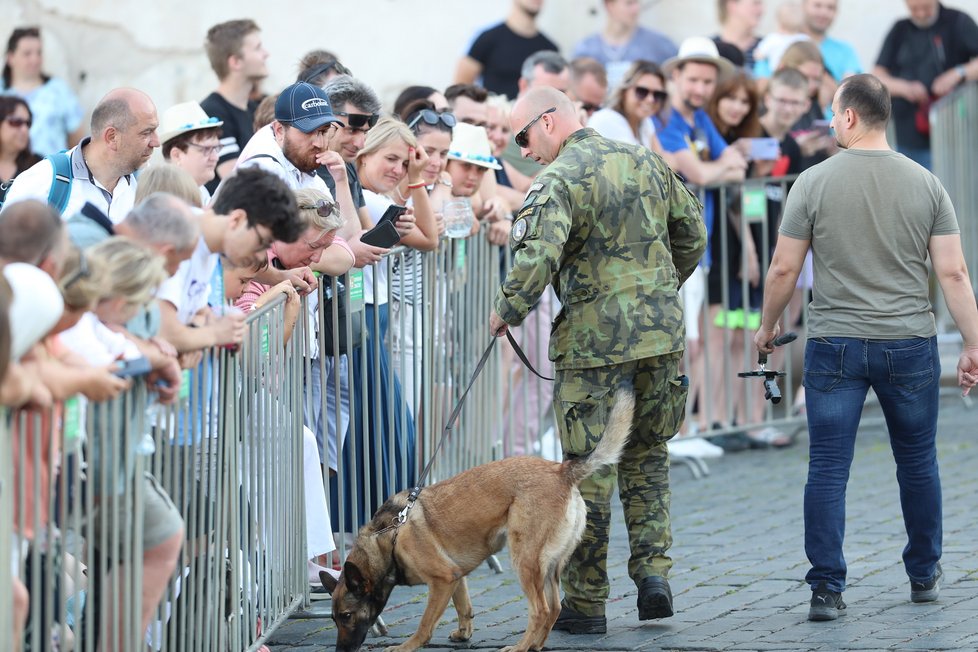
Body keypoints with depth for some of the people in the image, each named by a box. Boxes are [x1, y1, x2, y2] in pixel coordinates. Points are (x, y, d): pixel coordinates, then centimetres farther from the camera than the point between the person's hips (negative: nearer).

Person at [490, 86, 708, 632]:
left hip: (594, 338, -6)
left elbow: (539, 254, -26)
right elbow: (692, 234, 18)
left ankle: (585, 603, 8)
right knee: (647, 454, 20)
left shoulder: (560, 178, -12)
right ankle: (654, 570, 7)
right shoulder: (644, 162, 10)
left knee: (589, 470, 2)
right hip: (661, 331, 6)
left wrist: (509, 311, -12)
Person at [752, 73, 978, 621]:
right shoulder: (925, 184, -1)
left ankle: (827, 590, -3)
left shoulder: (814, 183, -5)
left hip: (835, 345, -1)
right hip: (910, 346, 2)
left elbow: (784, 270, -2)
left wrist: (768, 328, 14)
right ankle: (924, 575, 27)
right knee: (918, 463, 16)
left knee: (828, 469, 1)